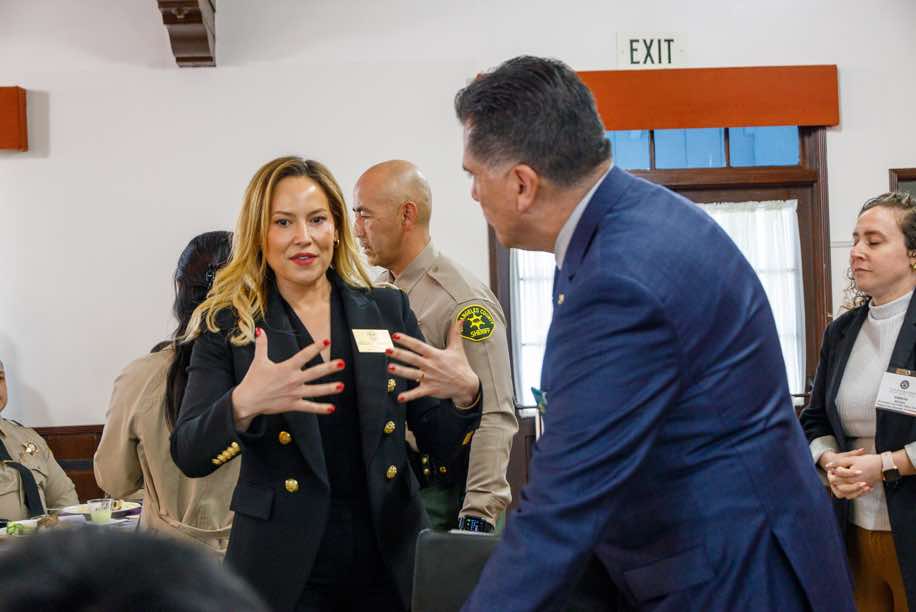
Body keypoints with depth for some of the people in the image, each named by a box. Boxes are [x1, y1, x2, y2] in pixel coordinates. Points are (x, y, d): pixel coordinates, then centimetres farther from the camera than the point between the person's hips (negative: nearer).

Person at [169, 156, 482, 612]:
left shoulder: (388, 310, 4)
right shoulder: (226, 326, -3)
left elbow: (441, 447, 4)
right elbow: (188, 456, -11)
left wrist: (464, 393, -17)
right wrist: (243, 404, -30)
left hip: (391, 553, 3)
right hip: (283, 563, -2)